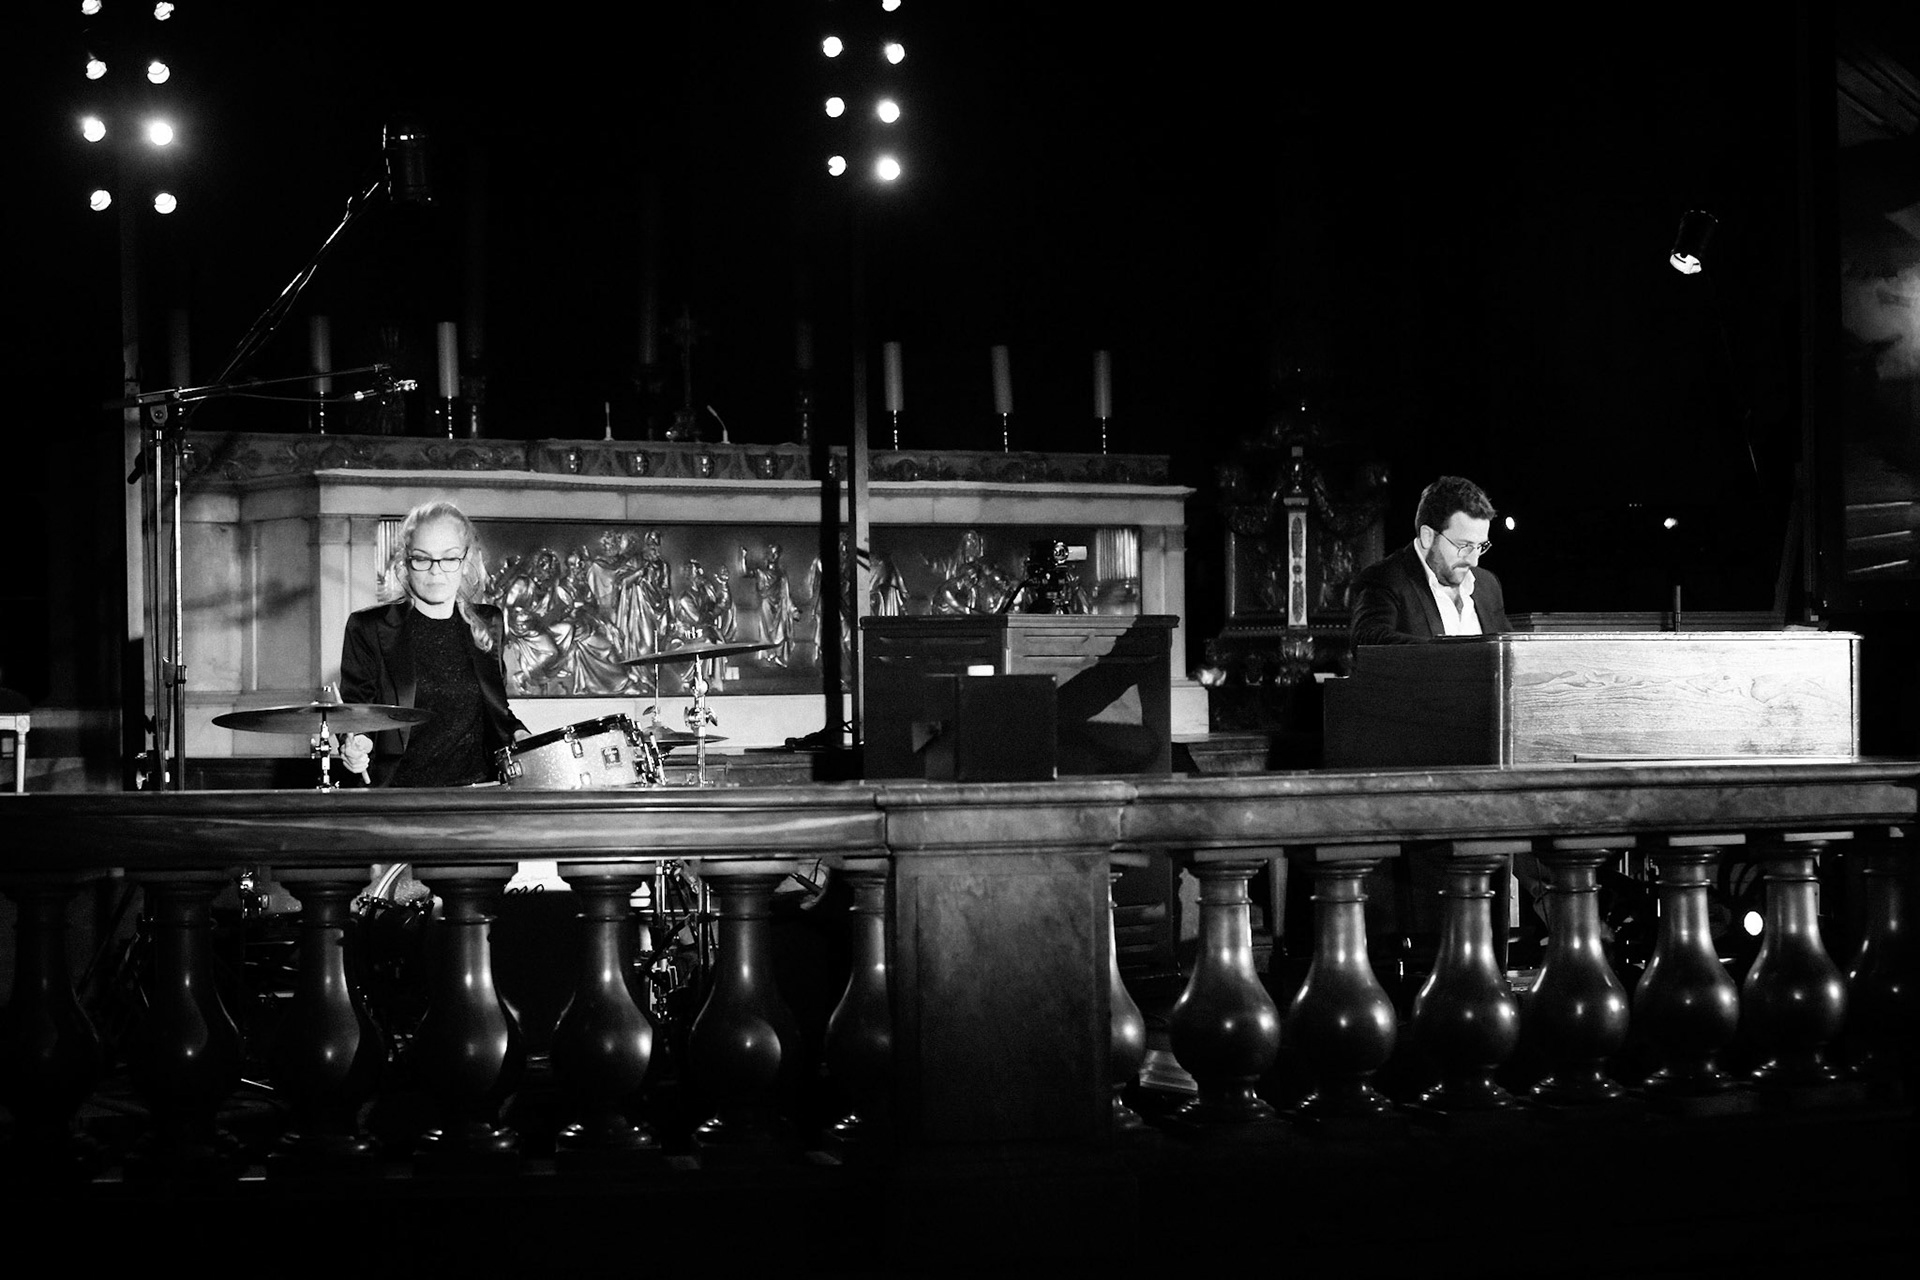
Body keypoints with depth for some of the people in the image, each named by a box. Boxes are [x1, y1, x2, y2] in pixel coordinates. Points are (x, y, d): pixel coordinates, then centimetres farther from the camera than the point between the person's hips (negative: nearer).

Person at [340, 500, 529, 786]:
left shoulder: (487, 626, 13)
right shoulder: (368, 628, 1)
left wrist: (517, 735, 5)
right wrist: (356, 745, -17)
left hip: (478, 789, 1)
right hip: (400, 790, -1)